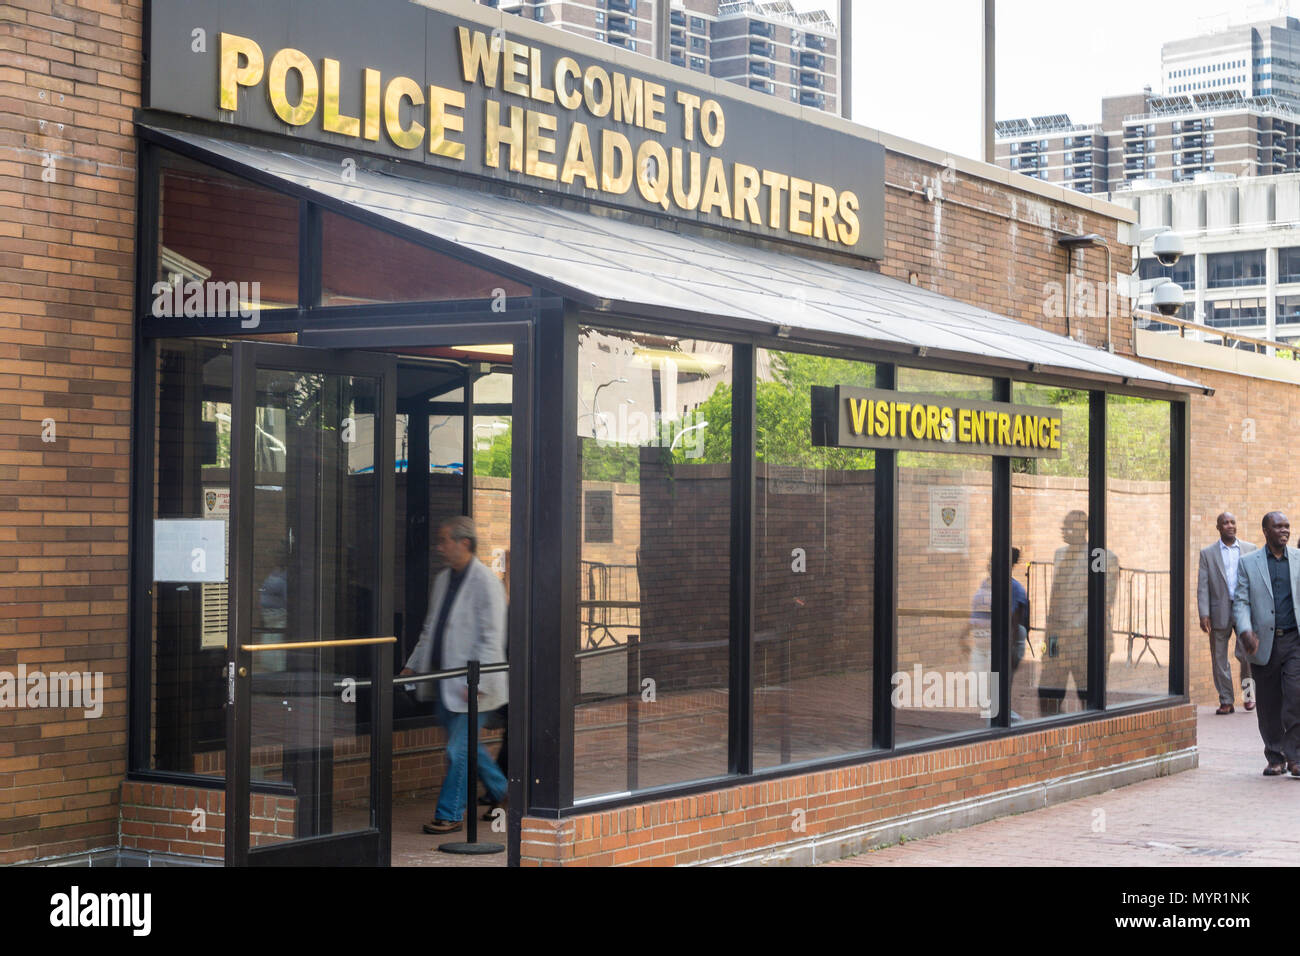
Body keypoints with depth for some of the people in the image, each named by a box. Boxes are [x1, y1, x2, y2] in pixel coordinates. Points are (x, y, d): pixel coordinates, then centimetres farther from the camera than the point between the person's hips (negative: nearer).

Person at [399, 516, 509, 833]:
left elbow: (492, 639, -18)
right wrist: (414, 664, 19)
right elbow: (430, 628, 22)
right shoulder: (443, 579, 11)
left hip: (472, 685, -8)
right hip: (445, 680, 9)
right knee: (465, 743, 17)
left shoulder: (485, 582, -15)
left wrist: (476, 683, -22)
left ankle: (449, 815, 5)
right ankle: (500, 791, 35)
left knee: (459, 749, -4)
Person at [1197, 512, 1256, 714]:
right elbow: (1203, 586, 2)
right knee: (1219, 658, 3)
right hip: (1220, 612, 0)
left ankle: (1247, 686, 14)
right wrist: (1204, 614, -8)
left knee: (1245, 652, -12)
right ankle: (1226, 701, 12)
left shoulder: (1250, 549, 10)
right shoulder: (1207, 553, 7)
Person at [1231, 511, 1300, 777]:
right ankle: (1275, 758, 19)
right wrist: (1245, 632, -16)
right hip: (1263, 643, 0)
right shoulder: (1248, 563, 5)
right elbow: (1240, 602, 0)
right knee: (1268, 705, 5)